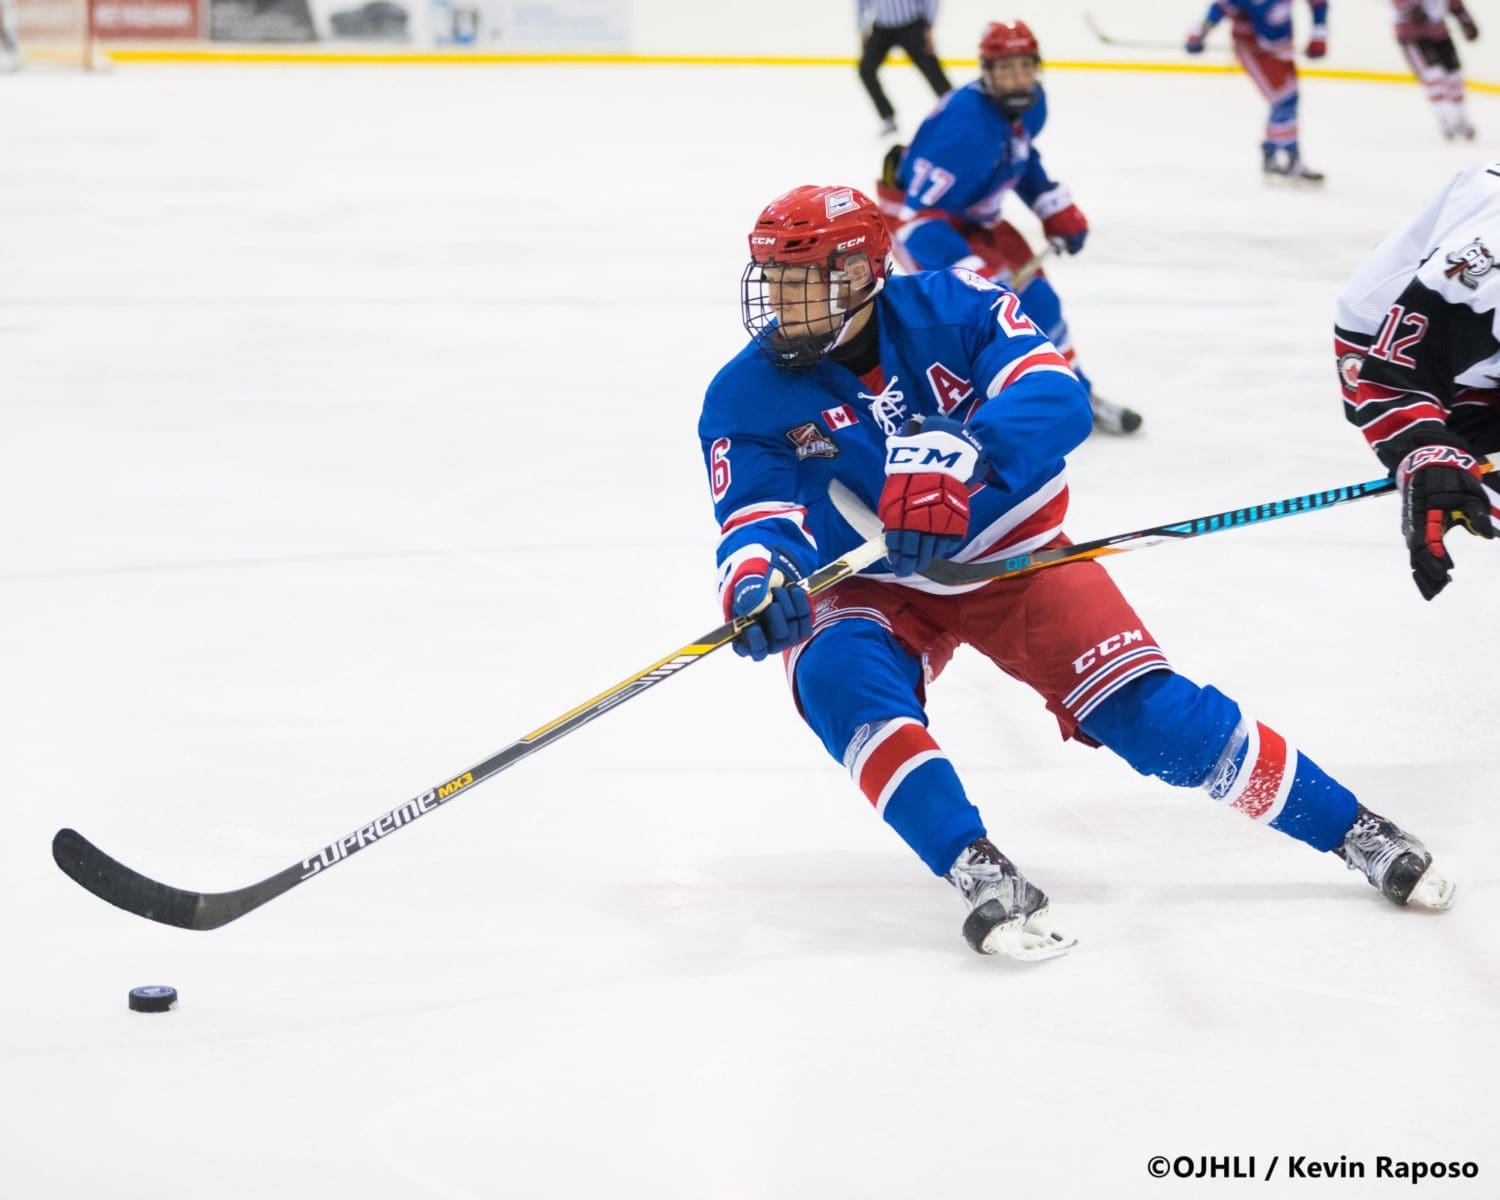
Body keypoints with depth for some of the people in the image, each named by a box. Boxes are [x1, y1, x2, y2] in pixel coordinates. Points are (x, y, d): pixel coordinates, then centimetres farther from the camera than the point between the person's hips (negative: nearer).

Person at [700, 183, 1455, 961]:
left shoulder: (952, 308, -17)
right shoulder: (747, 398, -13)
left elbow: (1055, 399, -31)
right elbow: (757, 516, -22)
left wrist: (957, 455, -51)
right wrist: (756, 580, -48)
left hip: (1014, 557, -1)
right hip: (876, 586, 1)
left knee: (1145, 710, -13)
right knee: (838, 677, -32)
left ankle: (1354, 832, 2)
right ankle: (980, 873, -34)